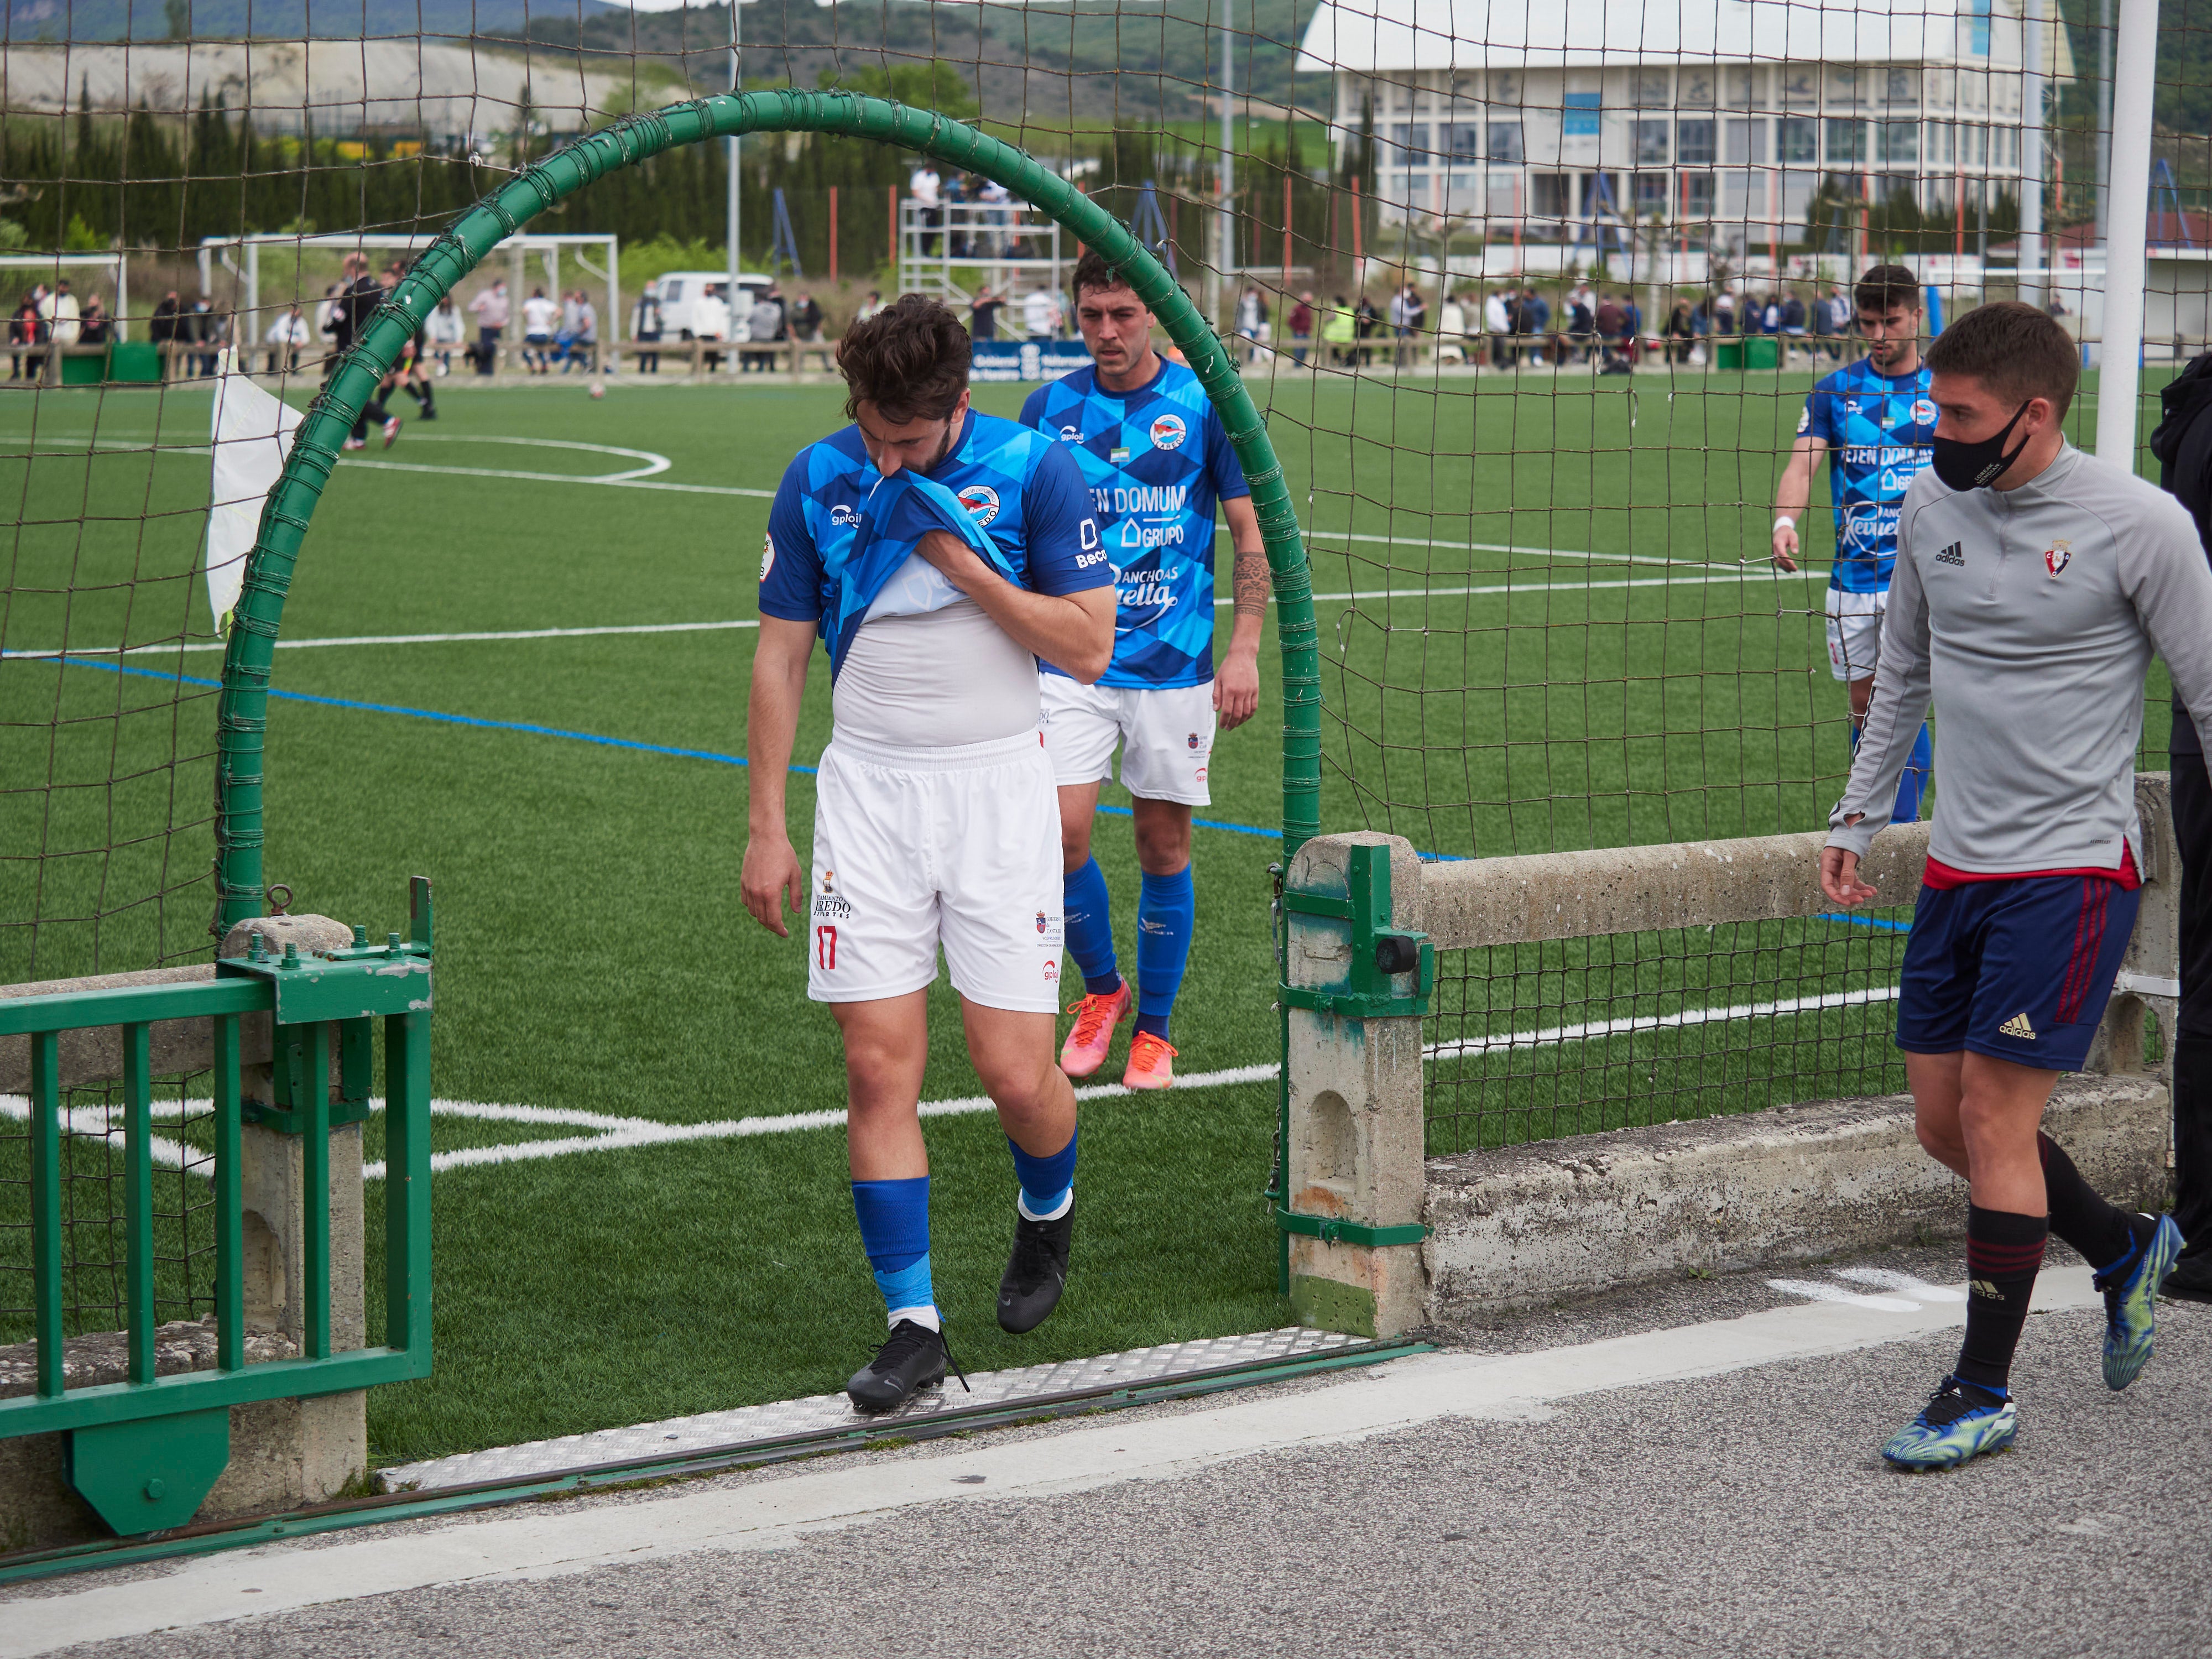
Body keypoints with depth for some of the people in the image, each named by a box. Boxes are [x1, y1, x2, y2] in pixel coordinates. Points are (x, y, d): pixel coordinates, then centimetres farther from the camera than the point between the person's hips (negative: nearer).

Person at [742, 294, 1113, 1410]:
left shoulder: (1034, 471, -6)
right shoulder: (817, 480, 1)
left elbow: (1089, 649, -7)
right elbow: (780, 656, 7)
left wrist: (963, 563, -16)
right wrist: (766, 828, 5)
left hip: (999, 785, -2)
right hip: (867, 786, 2)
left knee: (1016, 1073, -5)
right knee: (878, 1068, -5)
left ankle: (1048, 1211, 30)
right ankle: (913, 1324, 3)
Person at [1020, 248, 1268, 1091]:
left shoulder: (1203, 404, -2)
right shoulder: (1048, 408, 4)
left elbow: (1252, 530, 2)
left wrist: (1244, 650, -6)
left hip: (1175, 666, -1)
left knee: (1164, 846, 4)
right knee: (1060, 833, -11)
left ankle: (1153, 1029, 20)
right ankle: (1101, 989, 15)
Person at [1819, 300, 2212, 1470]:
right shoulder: (1929, 510, 5)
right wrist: (1857, 817, 19)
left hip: (2073, 868, -7)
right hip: (1958, 862, 7)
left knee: (1996, 1114, -8)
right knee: (1943, 1122, 9)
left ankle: (1984, 1392, 3)